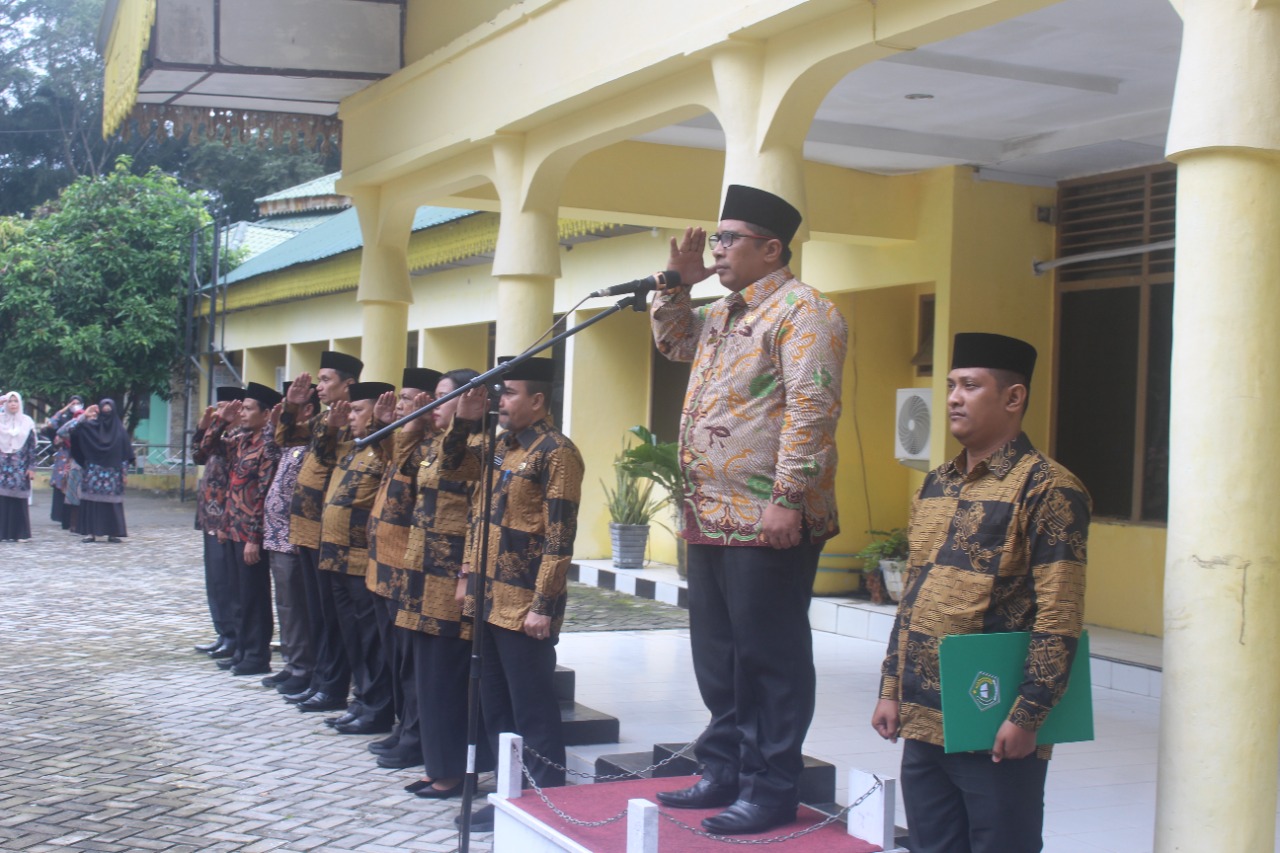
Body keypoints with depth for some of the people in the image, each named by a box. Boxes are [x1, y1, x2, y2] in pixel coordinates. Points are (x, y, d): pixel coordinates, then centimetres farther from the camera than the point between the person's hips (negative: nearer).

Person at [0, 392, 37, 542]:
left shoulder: (27, 422, 5)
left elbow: (32, 446, 5)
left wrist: (32, 467, -2)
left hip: (20, 467, -1)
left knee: (19, 498, -3)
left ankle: (20, 533, 2)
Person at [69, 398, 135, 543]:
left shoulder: (119, 429, 5)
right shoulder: (91, 426, 5)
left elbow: (126, 451, 4)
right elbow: (75, 430, -8)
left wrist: (124, 471, -1)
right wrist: (84, 416, -14)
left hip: (112, 471, 0)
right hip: (94, 470, 0)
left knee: (112, 501, -1)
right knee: (92, 500, -3)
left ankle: (112, 532, 4)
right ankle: (91, 532, 0)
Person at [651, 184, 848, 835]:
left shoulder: (800, 310, -10)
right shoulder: (722, 316, 19)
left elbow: (811, 411, -19)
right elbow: (672, 342, 37)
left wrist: (788, 497, -24)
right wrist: (678, 283, 19)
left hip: (767, 523, -10)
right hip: (710, 516, 10)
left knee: (769, 659, -2)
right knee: (717, 656, 16)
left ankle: (771, 791, 7)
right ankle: (724, 773, 27)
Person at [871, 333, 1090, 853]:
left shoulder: (1048, 488, -10)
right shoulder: (935, 486, 14)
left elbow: (1059, 618, -15)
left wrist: (1026, 716, -18)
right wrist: (891, 689, 13)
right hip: (922, 722, 7)